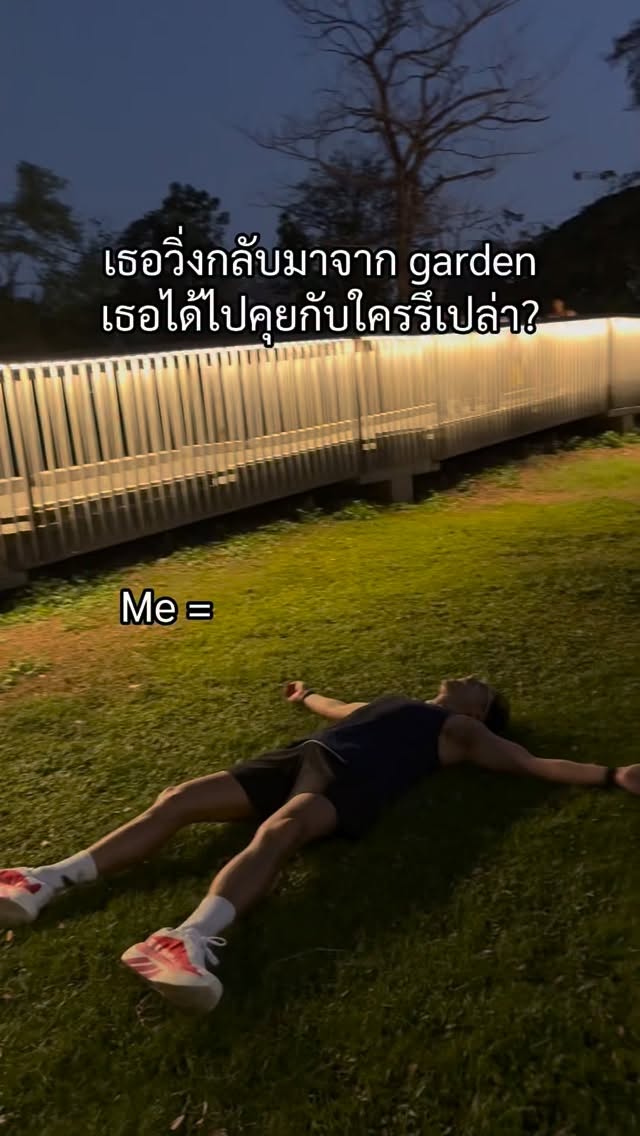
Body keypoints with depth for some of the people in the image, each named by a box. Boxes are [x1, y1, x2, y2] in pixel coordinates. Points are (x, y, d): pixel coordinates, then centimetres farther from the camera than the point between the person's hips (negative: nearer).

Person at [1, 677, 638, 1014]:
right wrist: (306, 696, 72)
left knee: (279, 831, -39)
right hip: (302, 757, 6)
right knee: (178, 801, -12)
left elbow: (532, 763, 15)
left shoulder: (462, 731, 23)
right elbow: (341, 711, 54)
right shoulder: (393, 704, 38)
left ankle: (193, 940, -60)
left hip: (353, 782, -6)